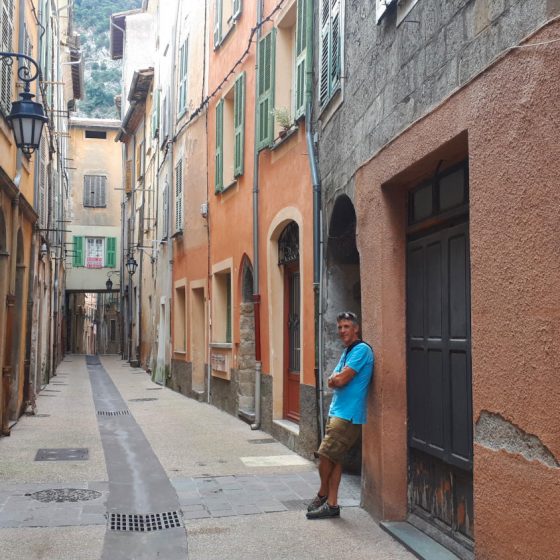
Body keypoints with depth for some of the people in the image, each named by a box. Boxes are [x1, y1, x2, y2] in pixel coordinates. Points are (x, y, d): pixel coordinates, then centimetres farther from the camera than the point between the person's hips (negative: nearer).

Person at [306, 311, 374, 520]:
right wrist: (338, 379, -8)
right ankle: (331, 504, 16)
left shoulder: (361, 350, -13)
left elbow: (340, 380, -18)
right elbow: (332, 381, 13)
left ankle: (322, 494, 16)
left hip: (348, 415, -9)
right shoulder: (347, 352, 18)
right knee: (333, 459, 10)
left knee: (325, 455, -5)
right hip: (337, 412, 9)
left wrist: (335, 378, 2)